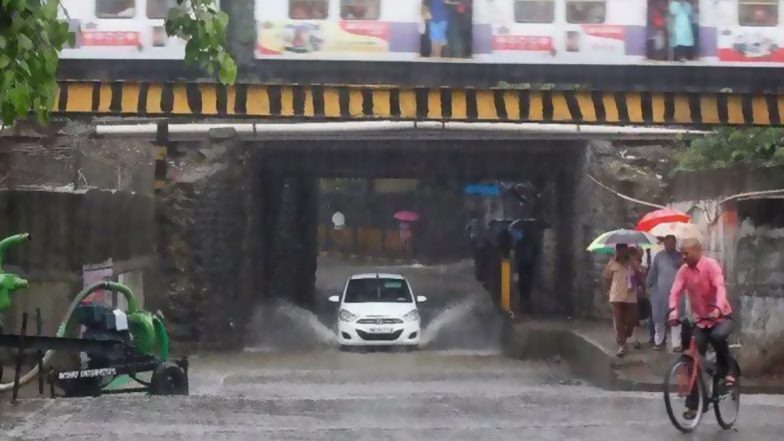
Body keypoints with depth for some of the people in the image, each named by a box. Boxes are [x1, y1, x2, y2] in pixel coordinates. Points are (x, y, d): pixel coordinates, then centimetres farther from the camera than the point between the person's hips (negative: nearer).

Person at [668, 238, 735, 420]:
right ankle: (692, 405, 6)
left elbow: (720, 288, -30)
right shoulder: (683, 270, -4)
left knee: (718, 336, -38)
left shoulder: (711, 265, -17)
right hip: (700, 320, 5)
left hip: (721, 316, -5)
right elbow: (675, 292, -15)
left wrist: (717, 309, -48)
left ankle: (725, 371, -11)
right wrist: (673, 310, -35)